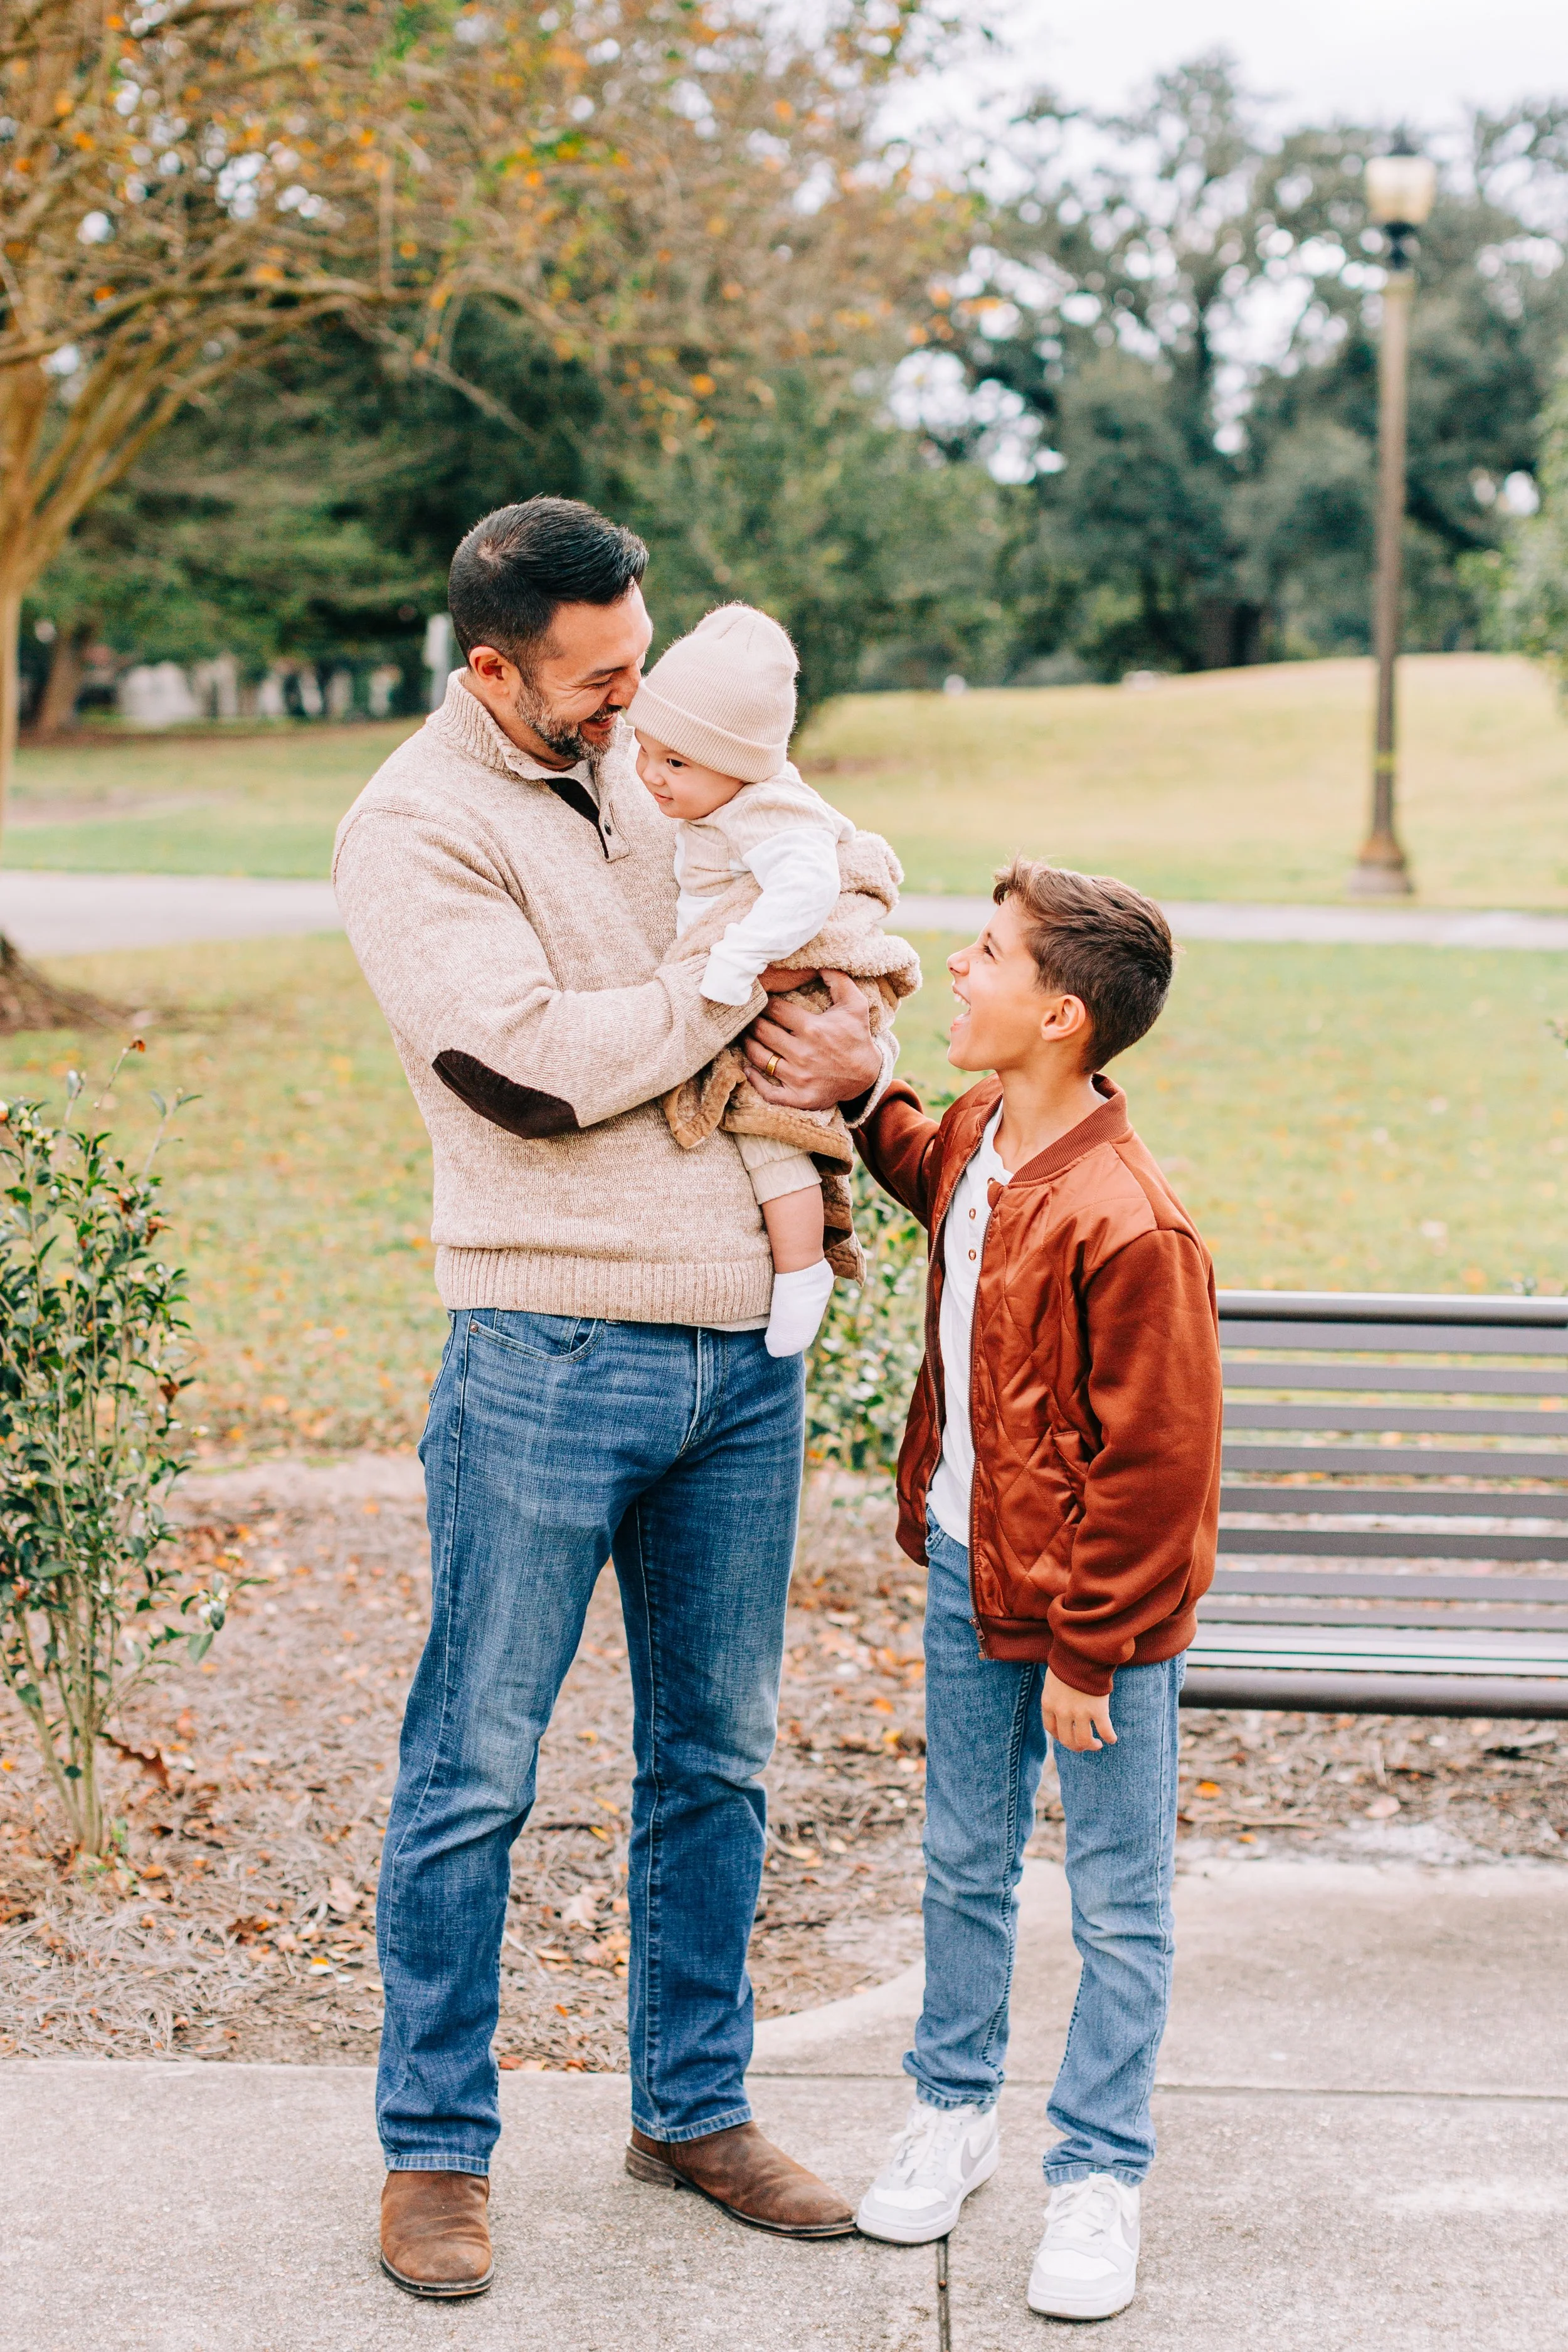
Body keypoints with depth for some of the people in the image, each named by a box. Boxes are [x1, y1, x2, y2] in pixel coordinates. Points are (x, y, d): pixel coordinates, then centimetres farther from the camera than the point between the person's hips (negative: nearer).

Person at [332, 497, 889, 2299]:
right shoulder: (414, 828, -7)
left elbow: (842, 945, 21)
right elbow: (528, 1067, -20)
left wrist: (855, 1050, -2)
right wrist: (740, 977, -12)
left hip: (743, 1351, 6)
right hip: (550, 1353, -6)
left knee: (715, 1754, 14)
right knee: (476, 1768, 3)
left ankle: (692, 2107, 29)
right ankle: (435, 2148, 18)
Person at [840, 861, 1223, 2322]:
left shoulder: (1127, 1227, -25)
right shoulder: (972, 1147, 1)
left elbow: (1153, 1467, -21)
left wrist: (1085, 1650, -16)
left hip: (1097, 1609, -8)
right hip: (968, 1570, 8)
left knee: (1118, 1904, 7)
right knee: (964, 1862, 20)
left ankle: (1097, 2176, 21)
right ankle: (953, 2109, 37)